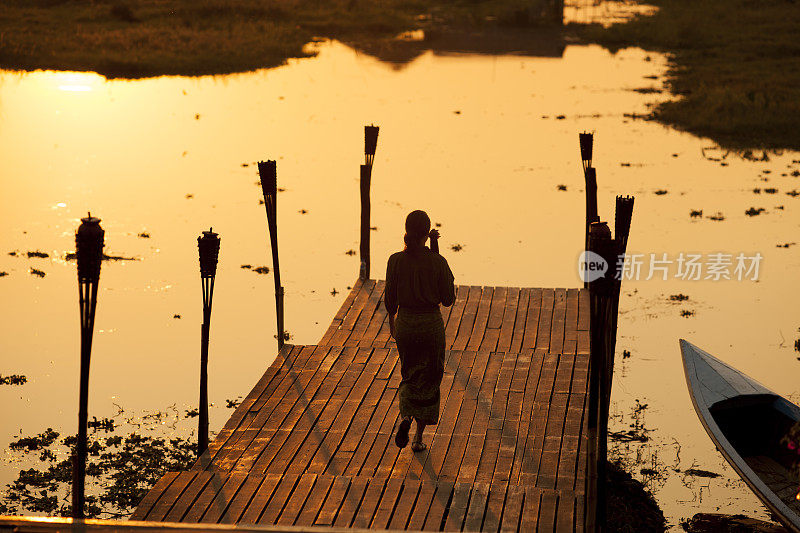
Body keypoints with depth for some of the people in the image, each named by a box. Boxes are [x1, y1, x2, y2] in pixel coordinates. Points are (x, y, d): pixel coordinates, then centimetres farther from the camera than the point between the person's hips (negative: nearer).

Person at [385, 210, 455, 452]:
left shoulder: (396, 261, -9)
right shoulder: (438, 262, -14)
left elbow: (390, 299, -2)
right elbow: (448, 300, -6)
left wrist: (392, 322, 17)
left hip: (405, 323, 2)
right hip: (431, 324, -2)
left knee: (409, 376, 22)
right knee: (429, 380, 13)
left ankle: (405, 416, -4)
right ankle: (419, 437, 16)